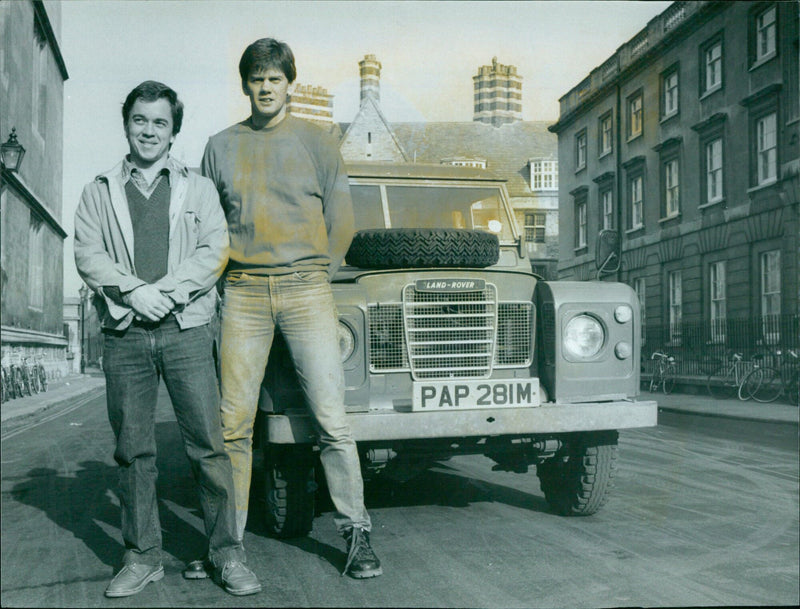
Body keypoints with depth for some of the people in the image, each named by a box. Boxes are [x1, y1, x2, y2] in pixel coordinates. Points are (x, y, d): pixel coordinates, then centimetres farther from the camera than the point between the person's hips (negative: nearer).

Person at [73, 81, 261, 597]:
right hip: (124, 335, 2)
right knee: (133, 450, 4)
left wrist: (168, 290, -11)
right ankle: (143, 557, 14)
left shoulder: (198, 188, 15)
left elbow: (215, 250, 3)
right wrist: (133, 291, -12)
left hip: (186, 329, -1)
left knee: (209, 443, -5)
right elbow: (88, 256, 5)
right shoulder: (100, 192, 17)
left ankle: (228, 554, 3)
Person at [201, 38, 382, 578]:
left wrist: (315, 277, 4)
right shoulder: (221, 146, 15)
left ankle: (357, 532, 3)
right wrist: (222, 276, 7)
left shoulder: (315, 141, 9)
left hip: (305, 287, -2)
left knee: (330, 416, -6)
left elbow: (341, 219, 9)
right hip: (243, 293, 2)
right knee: (234, 421, 0)